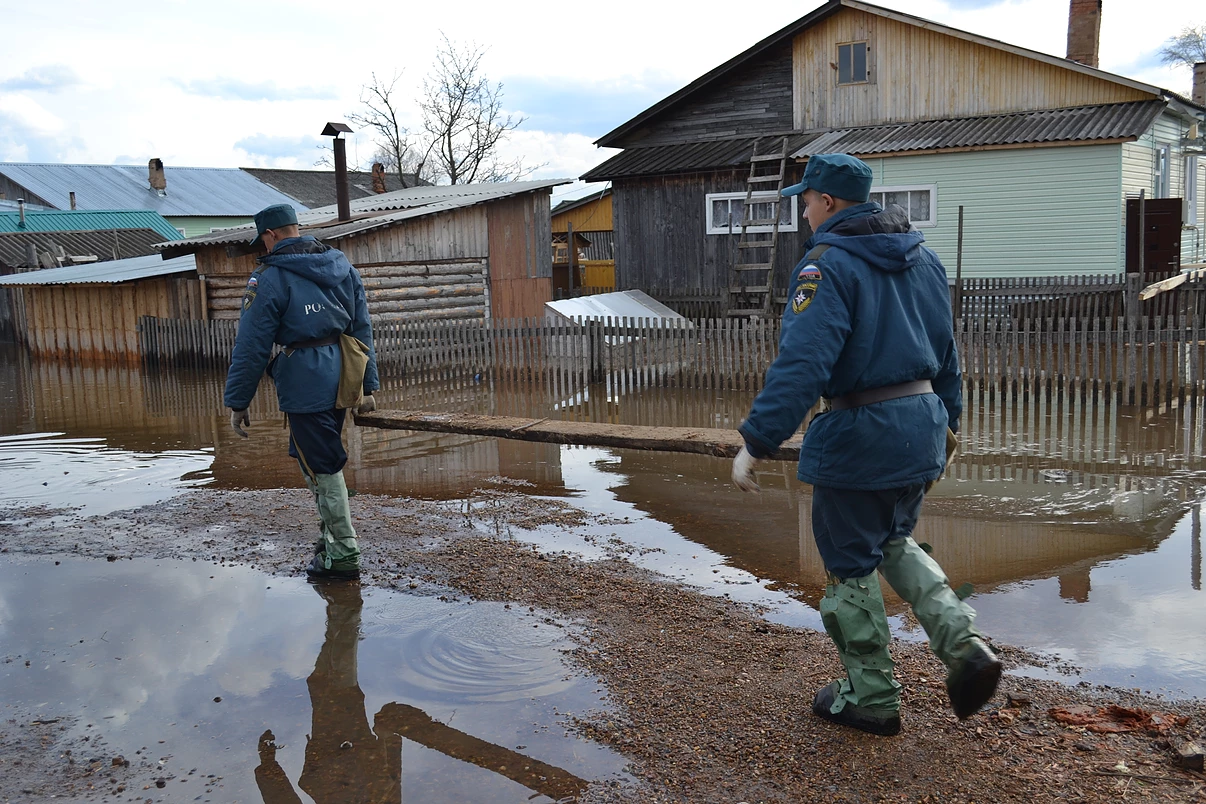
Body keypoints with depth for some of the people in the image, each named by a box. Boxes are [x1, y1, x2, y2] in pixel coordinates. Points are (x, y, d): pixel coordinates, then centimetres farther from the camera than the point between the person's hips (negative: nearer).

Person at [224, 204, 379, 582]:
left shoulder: (269, 278, -9)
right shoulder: (343, 266, 11)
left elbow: (251, 348, -9)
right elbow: (363, 330, 12)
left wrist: (237, 403, -2)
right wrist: (368, 386, 15)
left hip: (305, 387, -7)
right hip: (341, 379, 7)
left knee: (323, 469, 1)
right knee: (319, 460, 21)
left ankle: (343, 557, 8)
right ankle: (332, 536, 27)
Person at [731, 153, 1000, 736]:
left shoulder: (829, 263, -15)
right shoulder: (922, 258, 11)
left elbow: (802, 362, -26)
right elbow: (945, 350, 18)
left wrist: (756, 442, -25)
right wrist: (947, 420, 29)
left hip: (858, 436, -8)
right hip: (922, 425, 8)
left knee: (851, 565, 8)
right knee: (895, 542, 26)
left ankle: (871, 699, 20)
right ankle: (965, 646, 10)